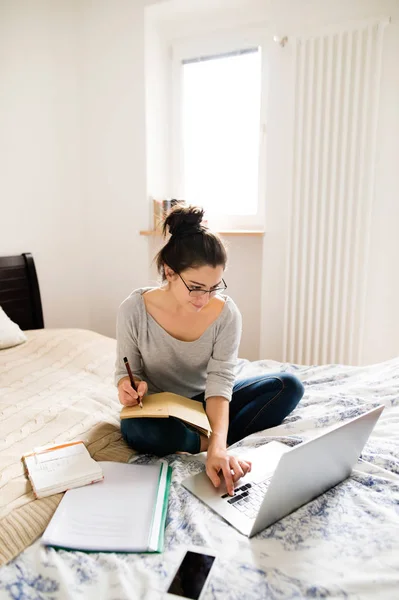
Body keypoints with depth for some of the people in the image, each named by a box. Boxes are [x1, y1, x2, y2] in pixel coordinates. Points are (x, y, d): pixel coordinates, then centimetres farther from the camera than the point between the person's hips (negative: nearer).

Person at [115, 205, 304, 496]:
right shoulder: (135, 310, -21)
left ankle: (220, 445, -21)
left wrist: (218, 445, -39)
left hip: (205, 404, 2)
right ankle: (208, 442, -14)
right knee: (138, 429, -39)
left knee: (288, 386, -16)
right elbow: (126, 370, -7)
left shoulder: (226, 313, -19)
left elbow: (220, 383, -23)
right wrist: (127, 385, -32)